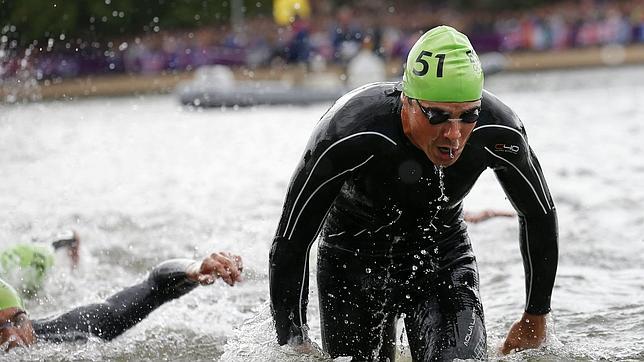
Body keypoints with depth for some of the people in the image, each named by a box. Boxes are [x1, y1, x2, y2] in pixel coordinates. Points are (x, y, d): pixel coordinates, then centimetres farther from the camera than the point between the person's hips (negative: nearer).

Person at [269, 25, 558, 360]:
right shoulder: (349, 137, -35)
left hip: (443, 256, 2)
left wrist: (535, 318, 2)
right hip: (354, 262, -1)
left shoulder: (497, 134, -26)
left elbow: (540, 216, -5)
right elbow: (289, 244, -23)